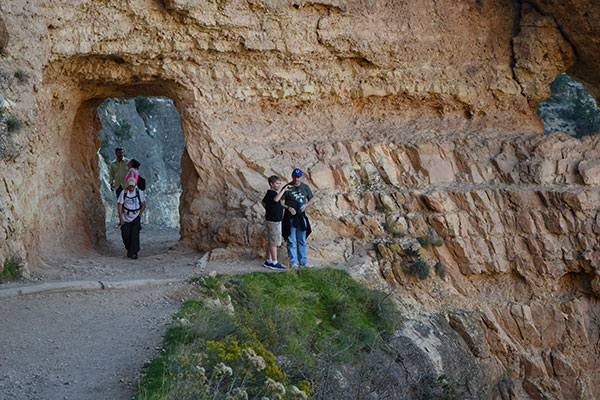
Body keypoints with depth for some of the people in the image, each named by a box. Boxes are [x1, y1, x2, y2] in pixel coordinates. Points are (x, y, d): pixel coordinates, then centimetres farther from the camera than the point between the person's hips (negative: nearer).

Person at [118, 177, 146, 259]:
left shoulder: (139, 192, -5)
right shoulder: (123, 193, -4)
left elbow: (144, 205, 4)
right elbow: (120, 206, -2)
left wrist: (139, 215, -3)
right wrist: (121, 218, -7)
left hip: (136, 217, -1)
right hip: (126, 218, 1)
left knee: (135, 235, -13)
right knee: (126, 236, 1)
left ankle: (134, 253, -9)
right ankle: (129, 250, 27)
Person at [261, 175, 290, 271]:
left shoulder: (269, 193, 13)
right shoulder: (272, 193, -17)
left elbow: (264, 202, 29)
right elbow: (276, 199, -40)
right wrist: (283, 190, -35)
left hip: (270, 219, 10)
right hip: (274, 221, -10)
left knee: (270, 241, 13)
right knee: (274, 241, -7)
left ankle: (268, 261, 18)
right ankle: (274, 263, -5)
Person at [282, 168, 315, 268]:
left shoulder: (305, 187, 6)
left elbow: (312, 199, 15)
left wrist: (306, 205, -4)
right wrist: (288, 208, -20)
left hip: (301, 216, 4)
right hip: (290, 216, -4)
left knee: (302, 241, 10)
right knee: (291, 240, -2)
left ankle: (303, 261, 17)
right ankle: (293, 262, 3)